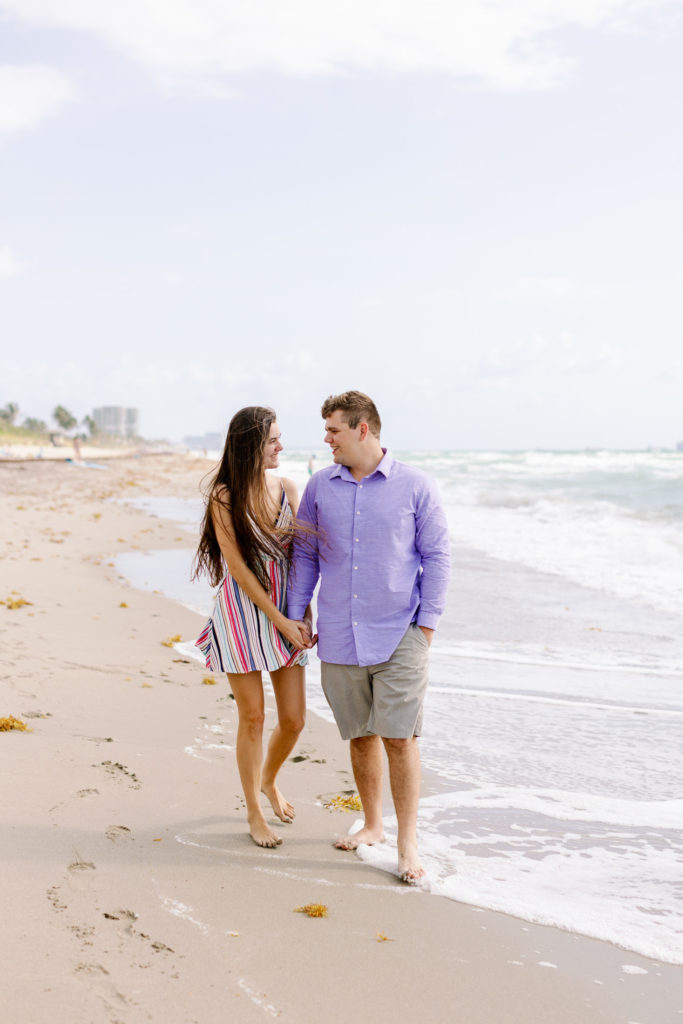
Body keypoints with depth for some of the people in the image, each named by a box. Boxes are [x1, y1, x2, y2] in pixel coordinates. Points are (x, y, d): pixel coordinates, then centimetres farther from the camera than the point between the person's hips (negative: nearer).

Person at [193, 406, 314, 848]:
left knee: (294, 718, 6)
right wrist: (279, 619, -12)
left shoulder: (288, 489, 3)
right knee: (253, 717, 2)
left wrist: (303, 615, -5)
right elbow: (238, 567, -11)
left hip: (287, 613, 4)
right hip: (243, 611, -4)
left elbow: (300, 556, 5)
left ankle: (269, 780, 37)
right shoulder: (224, 496, -9)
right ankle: (254, 812, 20)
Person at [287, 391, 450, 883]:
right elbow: (305, 555, 13)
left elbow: (437, 556, 1)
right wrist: (296, 617, 7)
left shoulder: (415, 486, -3)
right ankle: (372, 825, 30)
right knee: (361, 736, 13)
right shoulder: (320, 486, 6)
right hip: (339, 637, 3)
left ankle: (408, 845, 4)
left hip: (399, 635, -3)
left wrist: (428, 623, -5)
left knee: (400, 739, -5)